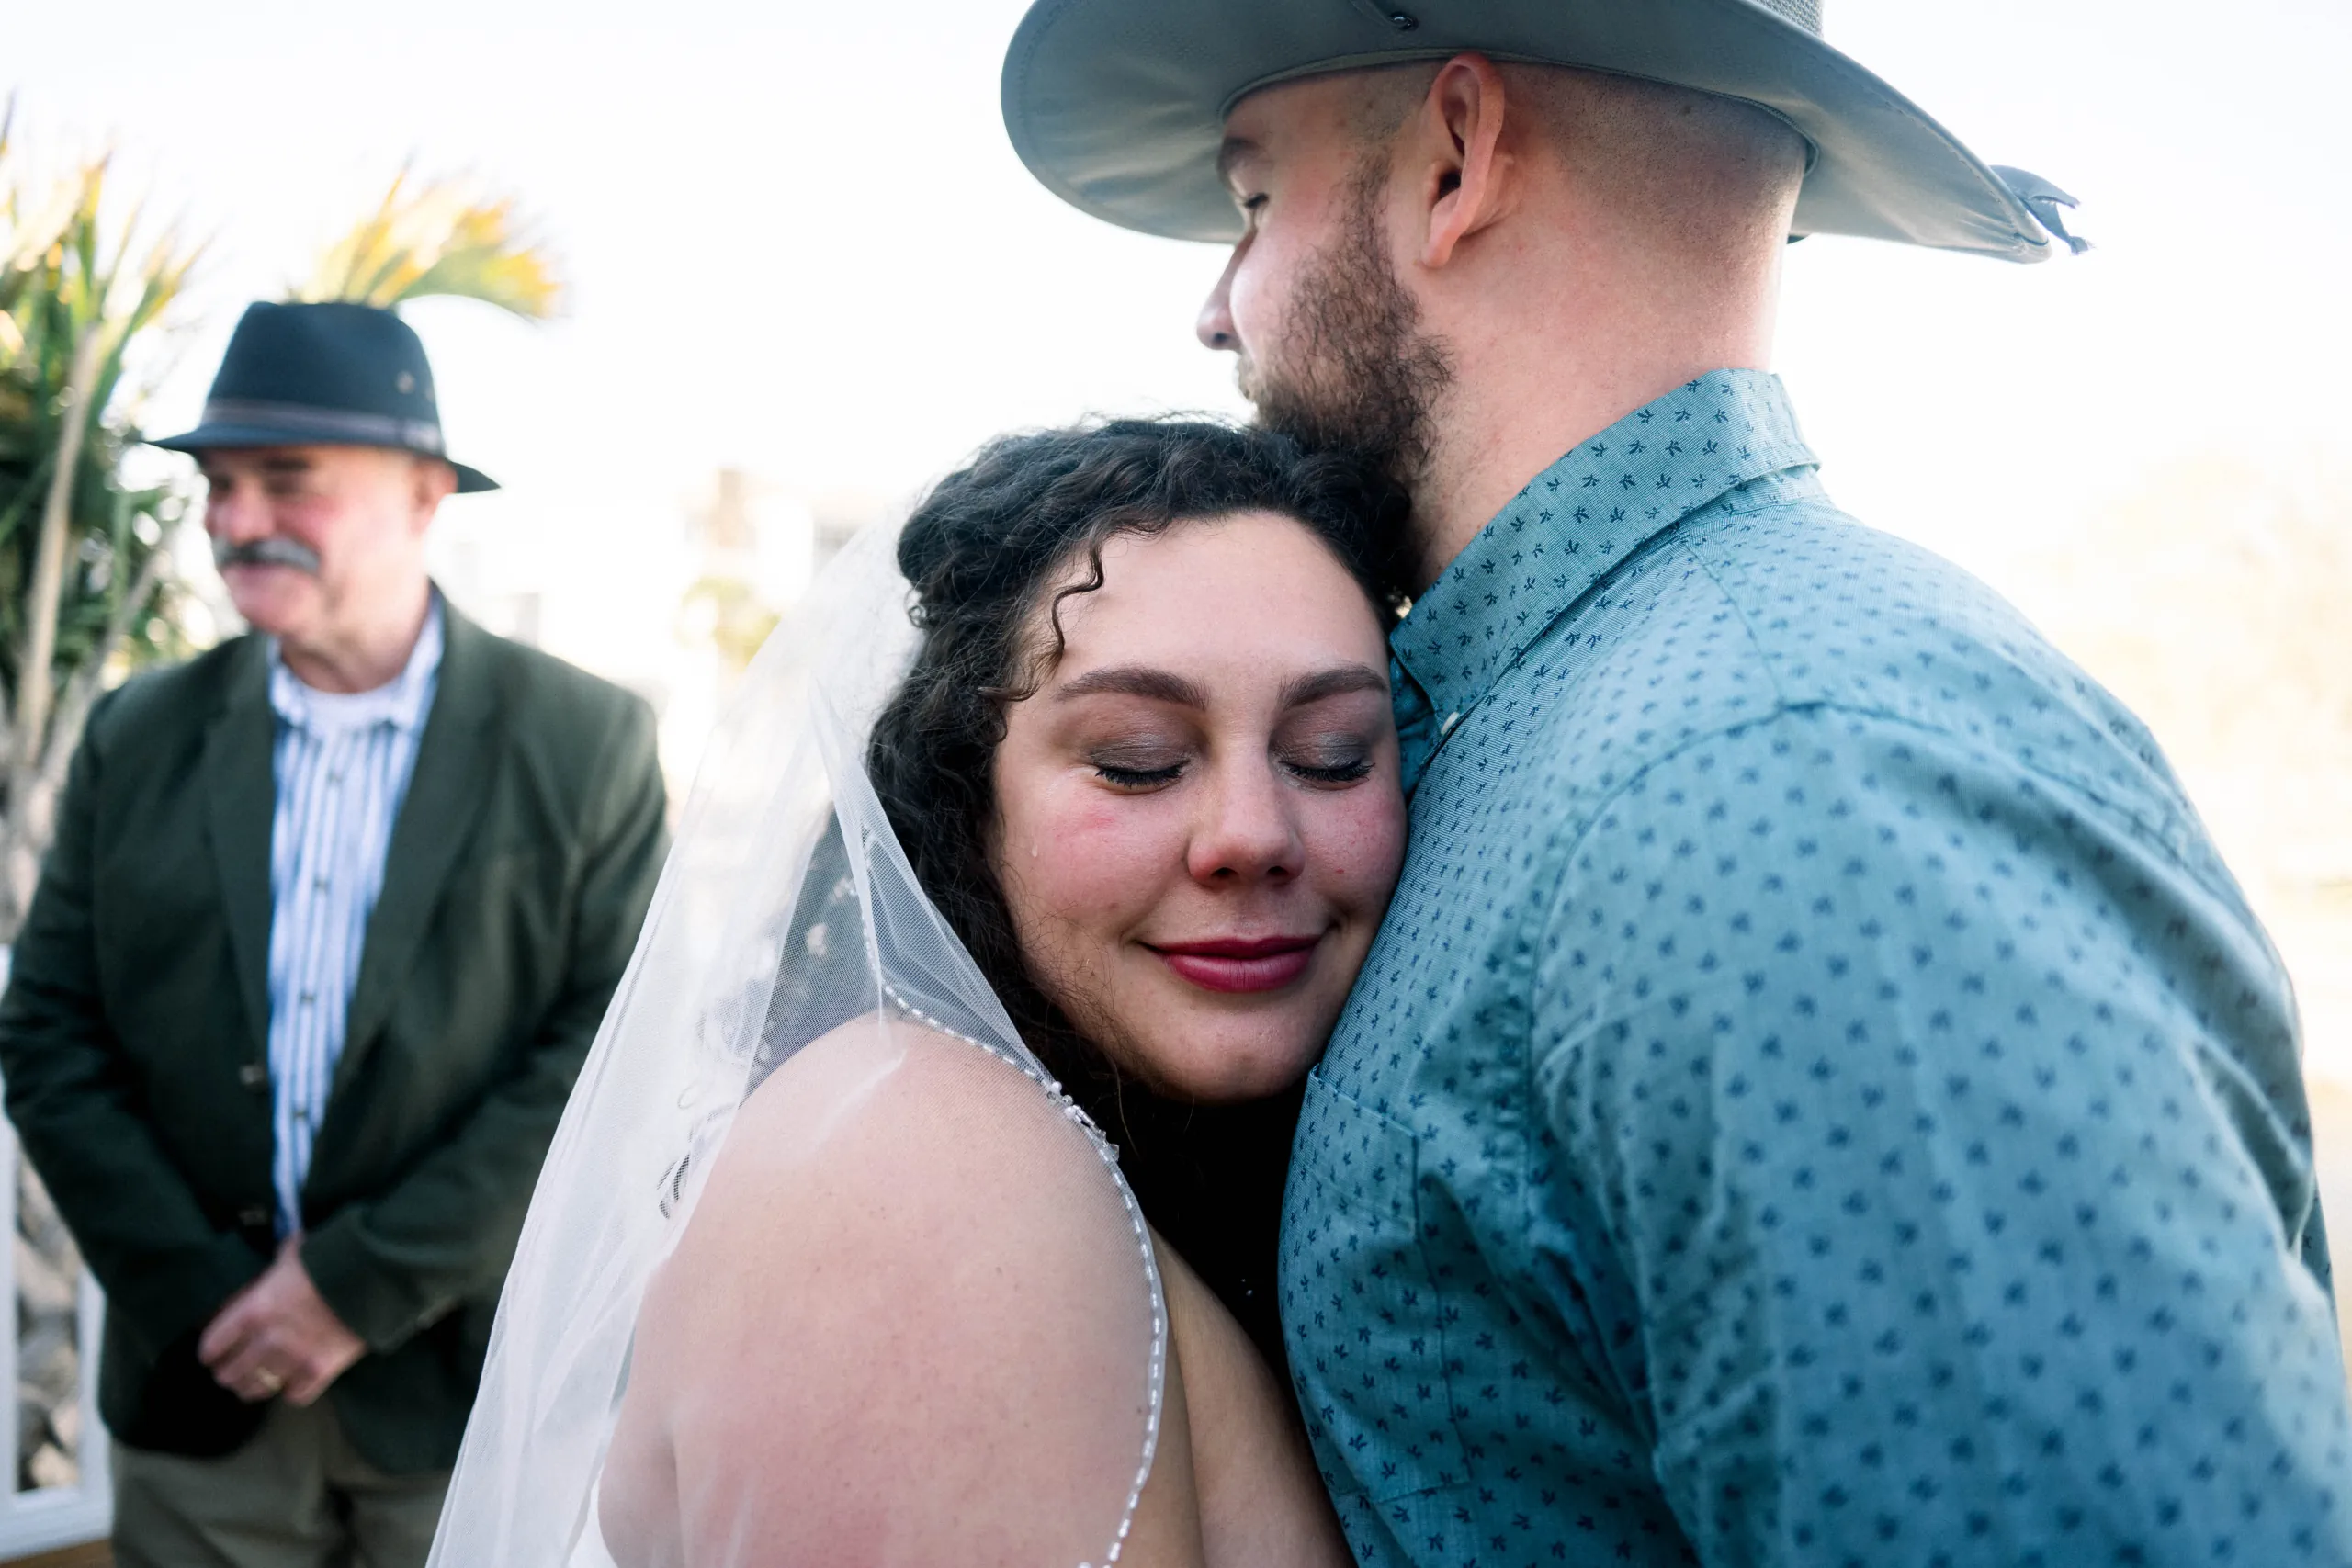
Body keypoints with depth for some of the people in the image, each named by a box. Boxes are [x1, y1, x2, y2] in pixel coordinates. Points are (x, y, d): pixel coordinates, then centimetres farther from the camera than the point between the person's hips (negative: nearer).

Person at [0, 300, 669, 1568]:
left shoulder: (584, 743, -5)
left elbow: (608, 1051, -10)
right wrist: (200, 1293, -7)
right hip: (199, 1385, 3)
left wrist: (364, 1279, -13)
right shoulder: (139, 737, 5)